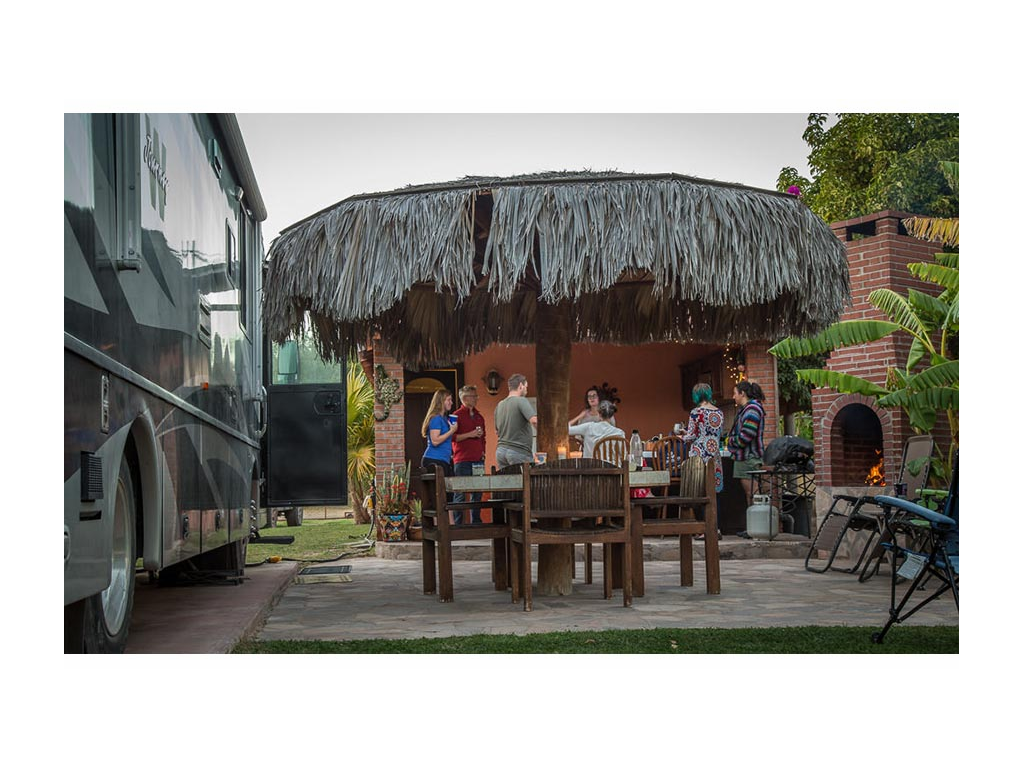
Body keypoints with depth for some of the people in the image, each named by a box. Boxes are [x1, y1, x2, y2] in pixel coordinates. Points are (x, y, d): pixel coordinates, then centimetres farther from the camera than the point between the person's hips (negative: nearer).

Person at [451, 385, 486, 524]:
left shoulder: (479, 416, 19)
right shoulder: (457, 415, -2)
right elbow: (452, 437, -10)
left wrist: (483, 451, 15)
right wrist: (470, 435, -15)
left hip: (478, 459, 7)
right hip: (463, 460, -6)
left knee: (477, 492, 7)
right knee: (460, 493, -7)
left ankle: (476, 521, 13)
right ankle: (457, 523, -5)